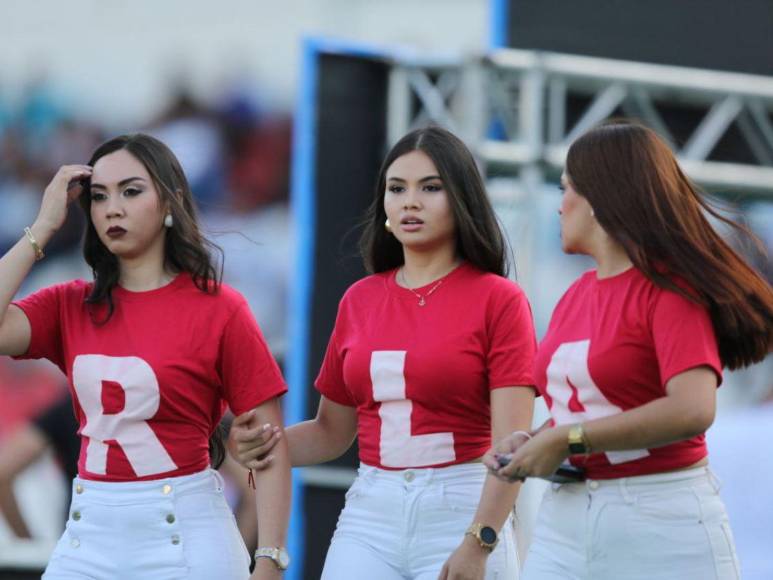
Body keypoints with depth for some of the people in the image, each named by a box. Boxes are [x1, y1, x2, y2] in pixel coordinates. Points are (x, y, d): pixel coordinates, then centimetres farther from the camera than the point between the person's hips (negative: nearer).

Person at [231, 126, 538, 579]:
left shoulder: (498, 299, -3)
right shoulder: (360, 300, 11)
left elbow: (510, 442, -11)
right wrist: (264, 445, -2)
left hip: (461, 511, -4)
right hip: (370, 514, 4)